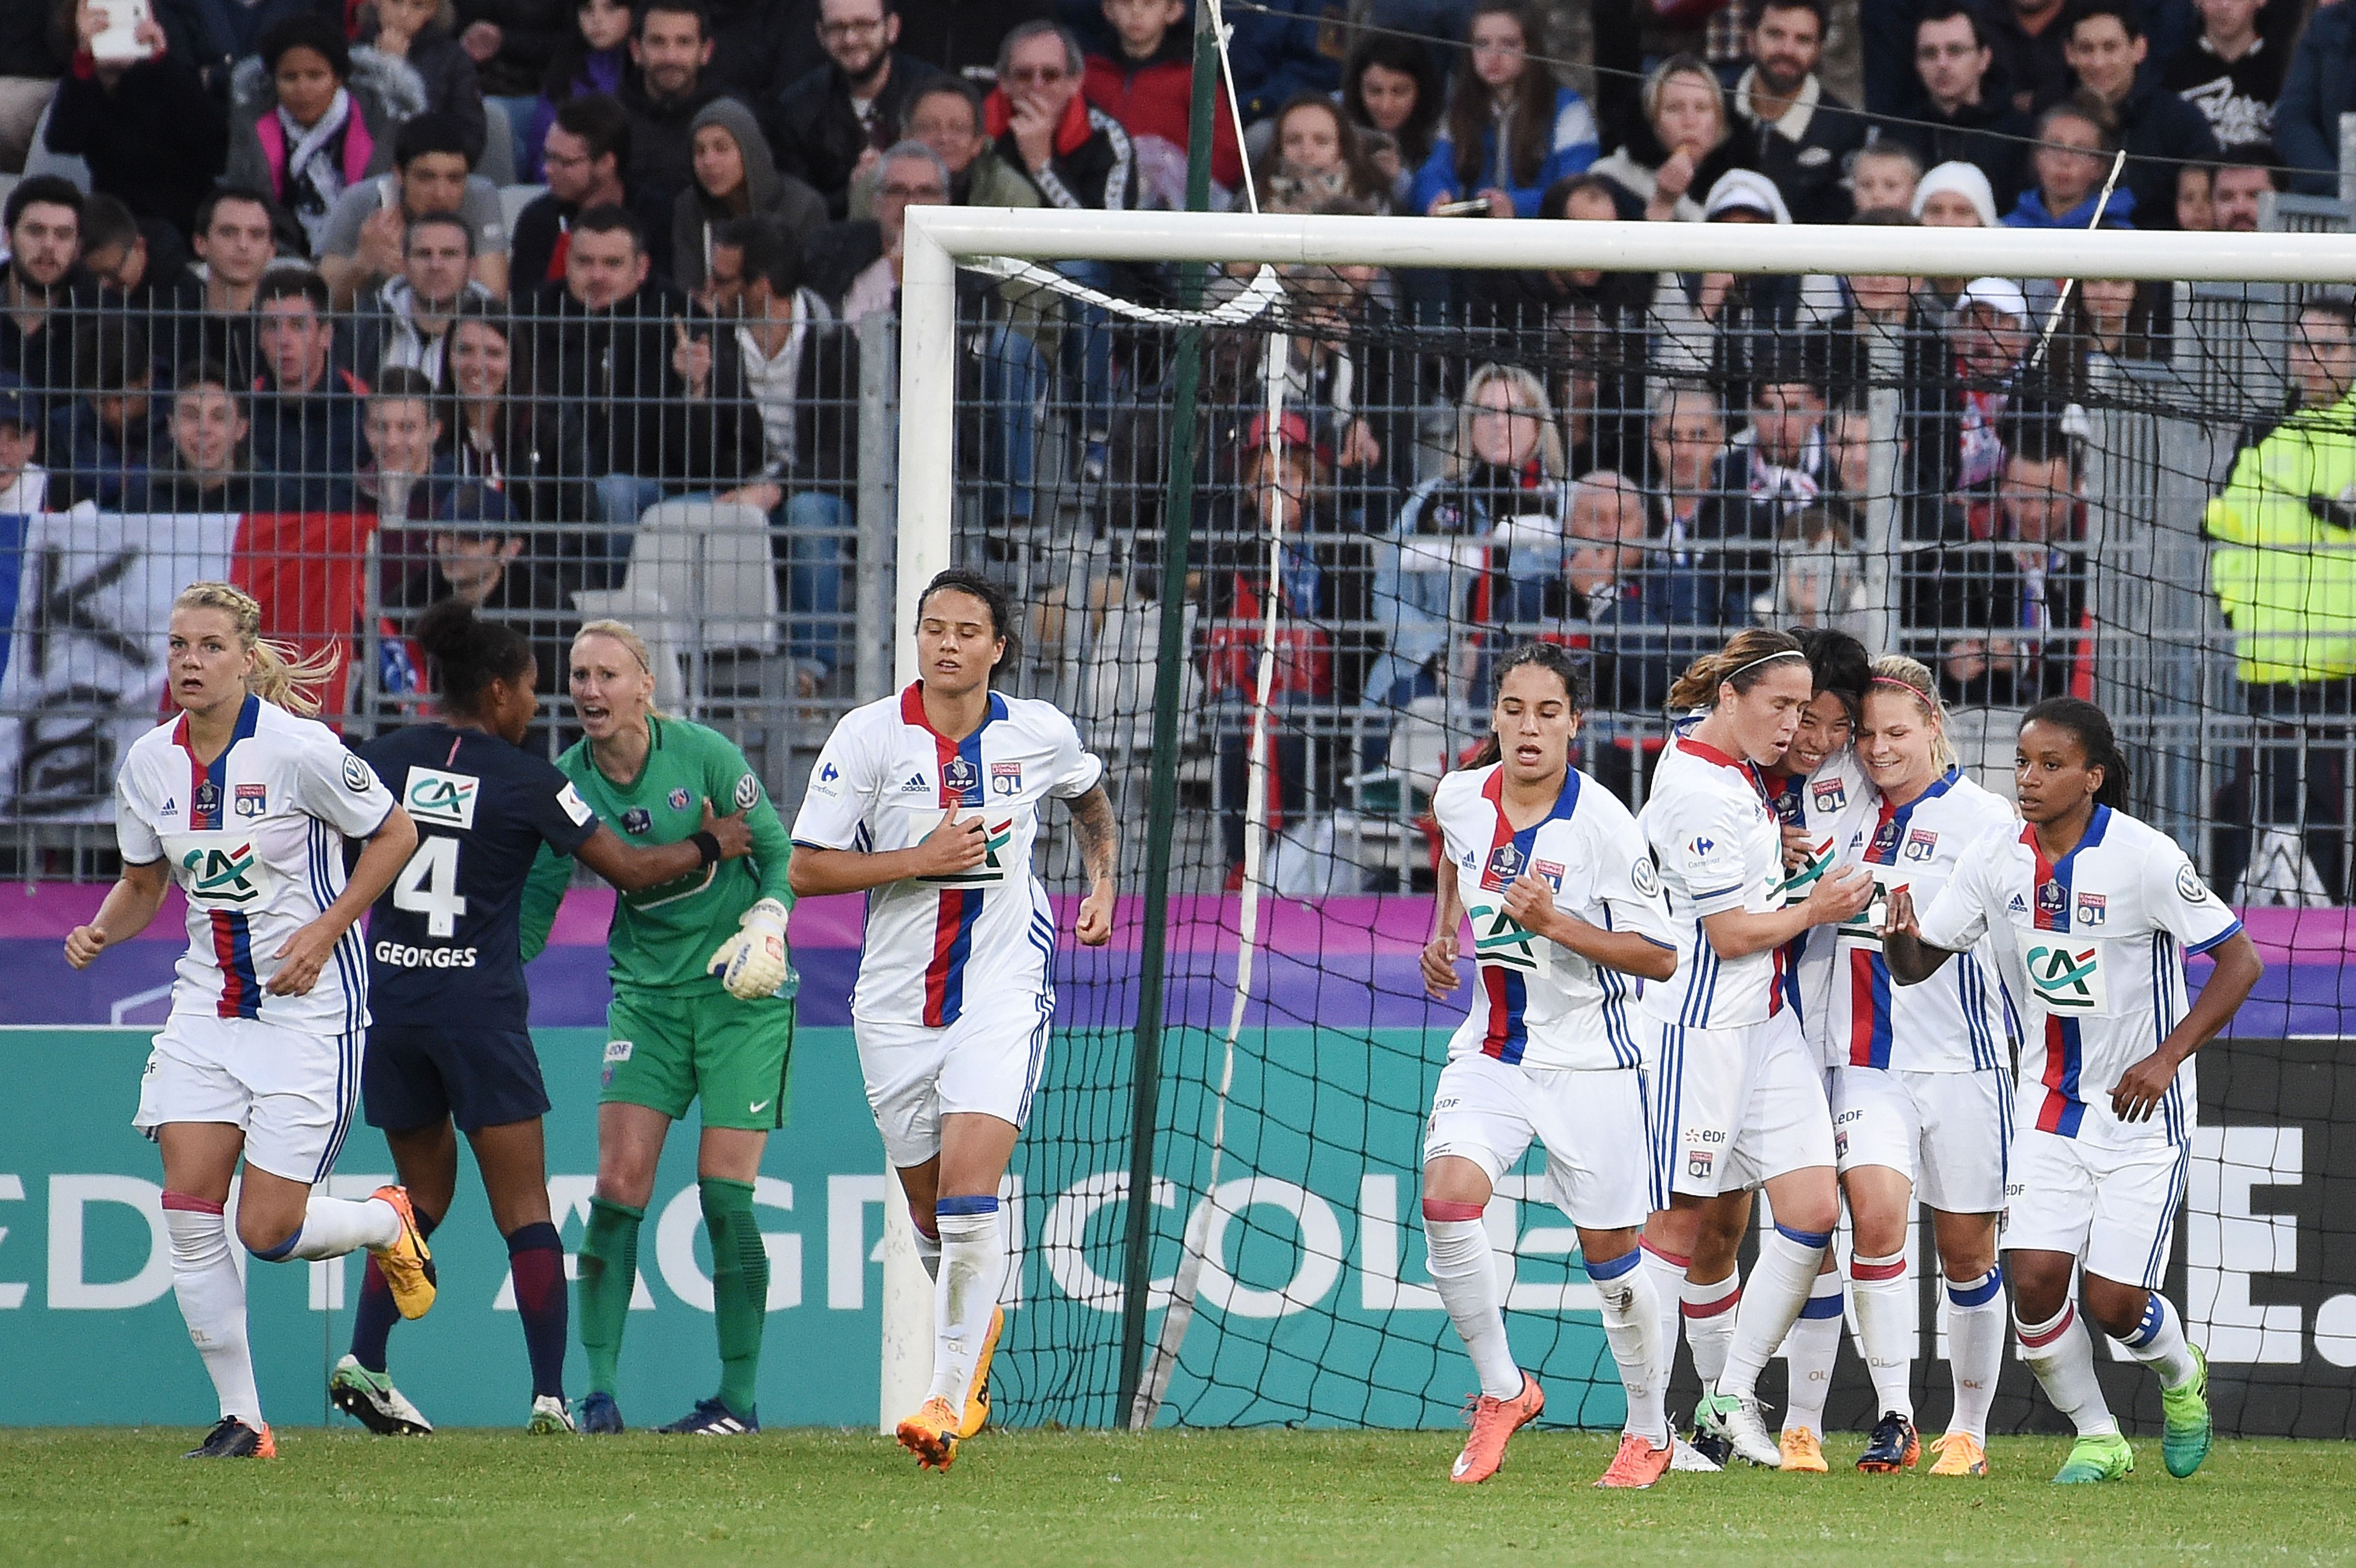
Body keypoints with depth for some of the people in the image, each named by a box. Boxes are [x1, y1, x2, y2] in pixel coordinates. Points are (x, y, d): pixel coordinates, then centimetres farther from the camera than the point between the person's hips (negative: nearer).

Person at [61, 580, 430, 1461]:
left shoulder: (298, 749, -16)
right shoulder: (150, 763, 1)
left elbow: (395, 834, -4)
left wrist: (323, 933, -12)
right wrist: (101, 931, -6)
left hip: (307, 1004, -5)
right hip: (207, 1006, 5)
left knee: (268, 1232, -7)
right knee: (189, 1212, -8)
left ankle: (387, 1224, 27)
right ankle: (241, 1420, 2)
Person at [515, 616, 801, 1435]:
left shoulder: (704, 755, -11)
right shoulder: (568, 783, -3)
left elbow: (779, 850, -2)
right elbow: (537, 897, 2)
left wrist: (765, 924, -19)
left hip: (741, 994, -3)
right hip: (646, 991, 3)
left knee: (724, 1188, -6)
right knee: (618, 1183, -9)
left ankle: (739, 1396, 1)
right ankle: (598, 1388, -6)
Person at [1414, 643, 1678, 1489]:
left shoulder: (1602, 825, -18)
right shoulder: (1462, 797, -3)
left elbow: (1660, 956, -14)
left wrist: (1558, 924, -24)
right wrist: (1444, 935, 11)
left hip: (1587, 1061, -4)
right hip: (1490, 1050, 4)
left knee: (1609, 1253, 5)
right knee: (1446, 1200, -21)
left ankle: (1651, 1430, 26)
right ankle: (1501, 1389, -2)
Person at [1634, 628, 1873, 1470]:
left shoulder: (1731, 764, 12)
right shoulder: (1700, 794, -18)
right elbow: (1732, 933, -16)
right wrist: (1815, 910, -1)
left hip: (1765, 1022, 9)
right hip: (1700, 1028, -9)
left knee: (1813, 1209, 0)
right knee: (1678, 1224, -4)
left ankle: (1732, 1397, 8)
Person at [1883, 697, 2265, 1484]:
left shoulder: (2144, 857, -18)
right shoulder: (1997, 856, -3)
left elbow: (2240, 960, -13)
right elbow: (1918, 964, 4)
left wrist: (2168, 1057, -22)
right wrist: (1901, 938, -21)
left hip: (2143, 1107, -4)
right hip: (2049, 1101, 4)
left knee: (2113, 1300, -7)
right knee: (2033, 1276, -11)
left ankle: (2181, 1375, 29)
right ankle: (2098, 1439, 11)